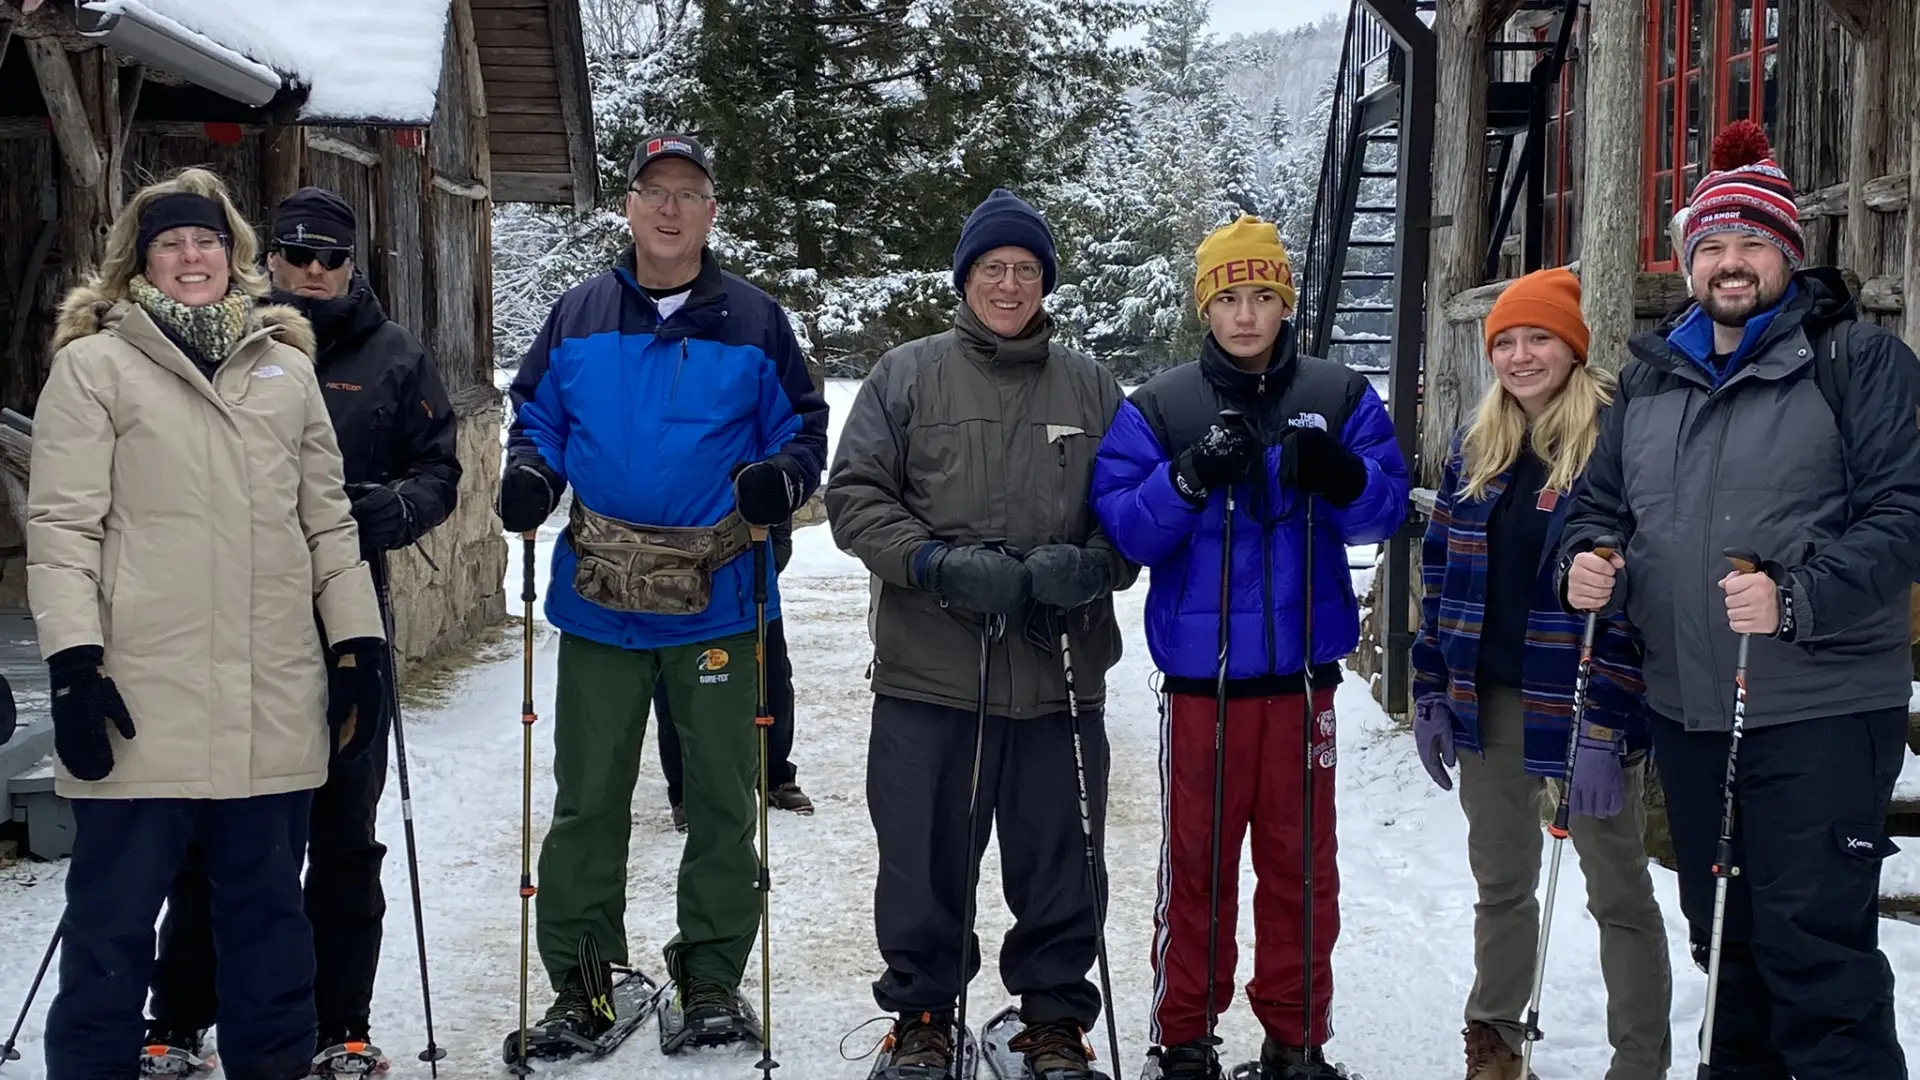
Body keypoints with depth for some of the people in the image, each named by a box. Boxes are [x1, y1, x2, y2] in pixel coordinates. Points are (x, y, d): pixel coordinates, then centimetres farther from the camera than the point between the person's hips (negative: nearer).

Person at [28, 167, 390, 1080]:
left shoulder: (289, 369, 15)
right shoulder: (95, 365, 3)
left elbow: (328, 522, 17)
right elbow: (61, 526, -3)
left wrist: (358, 643, 10)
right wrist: (73, 660, -12)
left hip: (275, 701, 4)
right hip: (143, 701, -4)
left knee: (266, 903, 13)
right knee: (114, 912, 2)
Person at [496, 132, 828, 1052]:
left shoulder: (754, 322, 3)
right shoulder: (577, 318, 7)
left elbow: (802, 424, 8)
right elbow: (536, 416, 15)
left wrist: (782, 478, -13)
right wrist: (528, 475, -5)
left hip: (717, 602, -1)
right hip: (599, 600, 1)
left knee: (722, 799, 6)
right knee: (588, 799, 6)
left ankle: (711, 977, 19)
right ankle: (580, 977, 18)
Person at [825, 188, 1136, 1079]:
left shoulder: (1091, 386, 9)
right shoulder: (906, 376, 4)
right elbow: (854, 495, 1)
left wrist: (1093, 564, -10)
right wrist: (940, 564, -13)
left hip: (1061, 675, 1)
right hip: (929, 671, -1)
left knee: (1059, 862, 8)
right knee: (925, 859, 7)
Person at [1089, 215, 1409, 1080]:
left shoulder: (1341, 397, 4)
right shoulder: (1160, 408, 1)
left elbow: (1387, 509, 0)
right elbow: (1120, 528, -6)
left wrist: (1341, 475, -20)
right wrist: (1190, 479, -21)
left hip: (1303, 668, 1)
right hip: (1200, 671, -1)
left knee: (1301, 861, 9)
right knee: (1196, 858, 6)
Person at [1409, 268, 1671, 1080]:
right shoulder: (1476, 448, 9)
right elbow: (1441, 574, 12)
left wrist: (1605, 724, -20)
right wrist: (1430, 694, 8)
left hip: (1586, 704, -6)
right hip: (1491, 700, 6)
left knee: (1619, 893, 4)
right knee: (1500, 882, 17)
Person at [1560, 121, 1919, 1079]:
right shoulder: (1649, 377, 13)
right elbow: (1600, 506, 18)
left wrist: (1800, 596, -25)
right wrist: (1584, 562, -5)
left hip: (1819, 711, -6)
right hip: (1685, 711, 6)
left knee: (1815, 947, -8)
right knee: (1724, 939, 17)